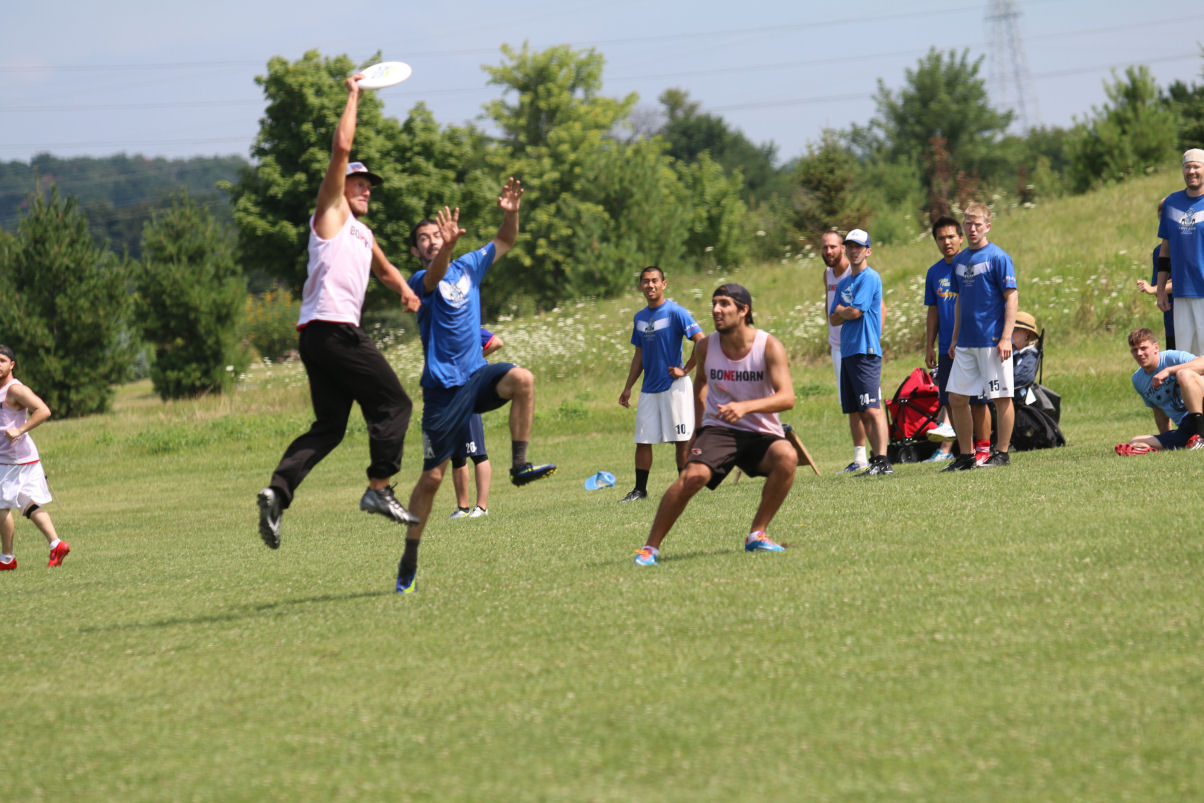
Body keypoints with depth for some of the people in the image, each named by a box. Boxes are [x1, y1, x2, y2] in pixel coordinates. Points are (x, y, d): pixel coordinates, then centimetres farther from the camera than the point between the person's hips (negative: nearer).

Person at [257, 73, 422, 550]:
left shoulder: (362, 235, 27)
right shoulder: (331, 215, 4)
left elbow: (384, 269, 44)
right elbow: (341, 148, -7)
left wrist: (404, 289, 22)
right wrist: (353, 96, 1)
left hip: (319, 337, 9)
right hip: (333, 328, -9)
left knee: (328, 427, 5)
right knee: (393, 403, -6)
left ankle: (278, 491, -7)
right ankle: (379, 489, -11)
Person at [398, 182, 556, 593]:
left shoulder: (468, 267, 11)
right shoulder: (421, 281, -6)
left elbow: (505, 242, 17)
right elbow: (434, 278, -29)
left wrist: (511, 212, -5)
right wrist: (449, 246, -50)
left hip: (476, 376, 4)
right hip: (443, 386, -4)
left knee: (521, 378, -28)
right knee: (432, 475, -4)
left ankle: (520, 464, -19)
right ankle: (409, 563, 7)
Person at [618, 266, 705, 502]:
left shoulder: (676, 312, -9)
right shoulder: (640, 318, 12)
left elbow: (701, 341, -17)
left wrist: (685, 370, -14)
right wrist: (628, 387, 17)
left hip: (674, 386, -6)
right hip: (649, 389, 6)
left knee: (681, 440, -2)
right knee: (642, 440, 4)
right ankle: (640, 490, 10)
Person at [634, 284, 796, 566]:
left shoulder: (769, 346, -11)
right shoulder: (706, 347, 0)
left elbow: (787, 397, -21)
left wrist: (746, 407, -36)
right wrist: (696, 428, 21)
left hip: (761, 433, -1)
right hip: (718, 429, 1)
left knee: (786, 456, -33)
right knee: (693, 475, -28)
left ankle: (757, 533, -15)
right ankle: (650, 547, -16)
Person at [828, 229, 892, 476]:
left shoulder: (870, 278, -6)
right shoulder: (843, 283, 20)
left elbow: (856, 311, -13)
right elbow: (833, 318, 16)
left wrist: (841, 310, 6)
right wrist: (846, 312, -4)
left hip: (866, 351, -9)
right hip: (847, 352, 9)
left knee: (872, 409, -14)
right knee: (860, 412, 7)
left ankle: (882, 462, -18)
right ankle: (876, 459, 8)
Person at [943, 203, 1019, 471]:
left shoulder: (998, 257, -7)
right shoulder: (960, 260, 13)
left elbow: (1012, 298, -10)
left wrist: (1006, 337, -17)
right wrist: (955, 338, 16)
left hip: (992, 341, -7)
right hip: (966, 343, 7)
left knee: (1001, 397, 0)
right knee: (957, 398, 6)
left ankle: (1002, 453, 7)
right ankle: (966, 456, 14)